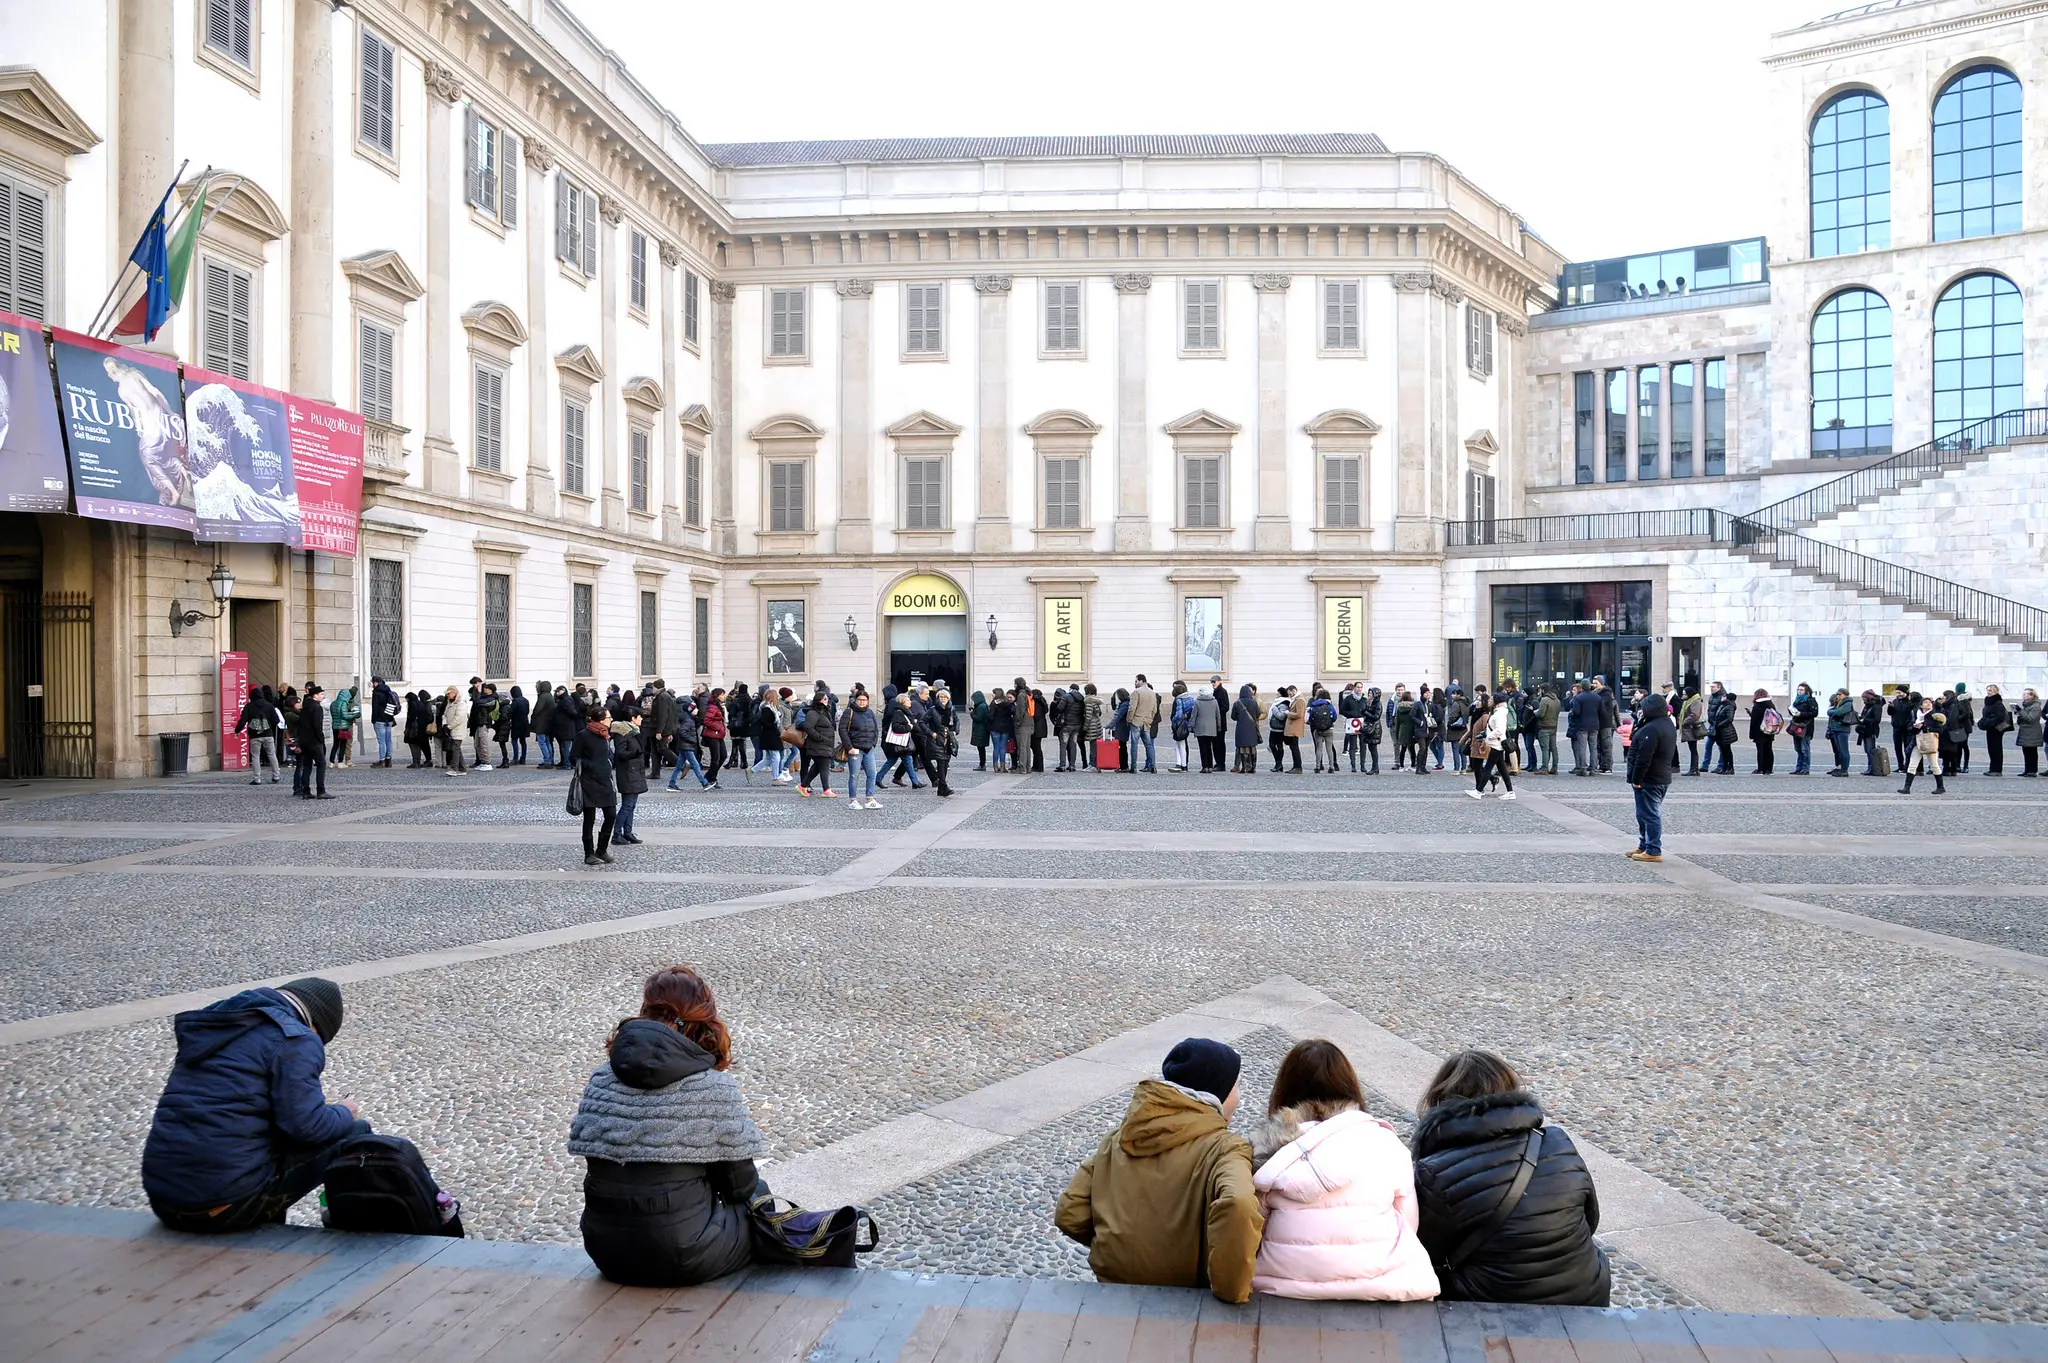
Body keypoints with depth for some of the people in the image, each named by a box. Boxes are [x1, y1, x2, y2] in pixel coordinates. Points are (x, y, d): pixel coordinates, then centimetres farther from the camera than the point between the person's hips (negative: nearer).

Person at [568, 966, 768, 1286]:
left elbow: (600, 1172, 6)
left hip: (605, 1252, 5)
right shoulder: (716, 1088, -12)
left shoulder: (601, 1079, 0)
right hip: (680, 1257, -5)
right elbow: (739, 1185, -4)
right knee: (757, 1195, 24)